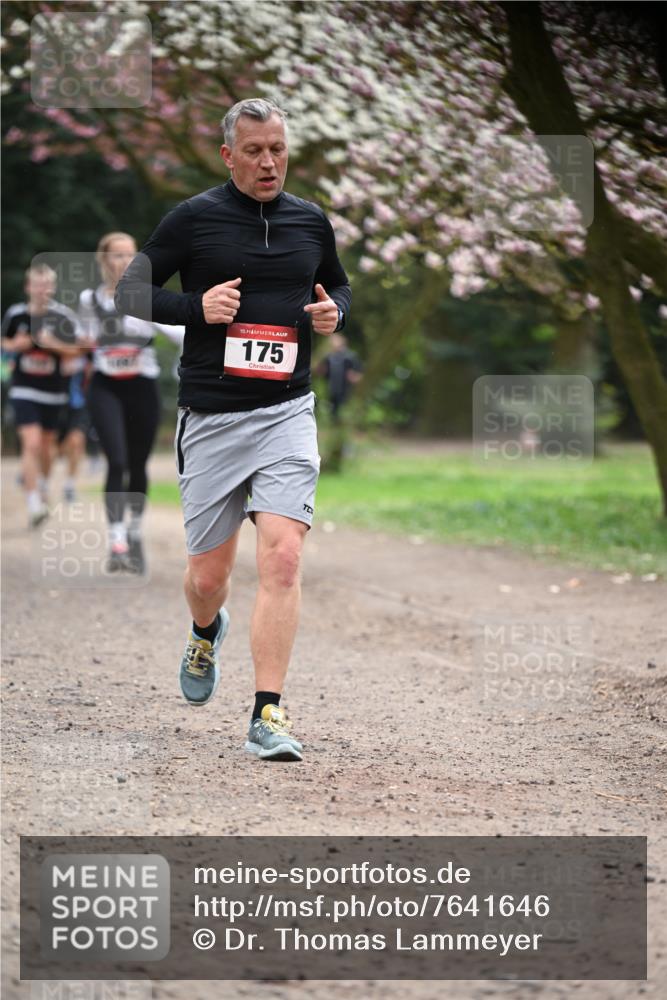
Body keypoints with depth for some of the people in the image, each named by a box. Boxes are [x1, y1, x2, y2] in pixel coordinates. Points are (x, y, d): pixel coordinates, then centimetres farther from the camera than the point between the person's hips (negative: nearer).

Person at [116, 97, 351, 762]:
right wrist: (198, 306, -14)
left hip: (287, 412, 1)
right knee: (209, 573, 8)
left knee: (282, 556, -17)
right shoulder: (193, 218, -1)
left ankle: (267, 717, -16)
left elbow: (338, 285, 26)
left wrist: (334, 311, 2)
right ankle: (206, 634, 46)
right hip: (210, 415, -1)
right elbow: (130, 292, 2)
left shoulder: (311, 222, 9)